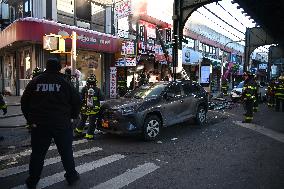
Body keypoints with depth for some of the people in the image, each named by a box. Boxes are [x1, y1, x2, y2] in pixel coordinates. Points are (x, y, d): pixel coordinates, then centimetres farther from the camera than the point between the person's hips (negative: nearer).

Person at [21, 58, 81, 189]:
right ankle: (71, 176, 26)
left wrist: (30, 119, 9)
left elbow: (24, 102, 4)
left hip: (39, 125, 2)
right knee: (66, 152, 13)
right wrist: (73, 116, 7)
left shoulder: (35, 81, 1)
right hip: (62, 124, -1)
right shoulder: (64, 82, -5)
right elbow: (76, 100, -5)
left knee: (37, 153, 15)